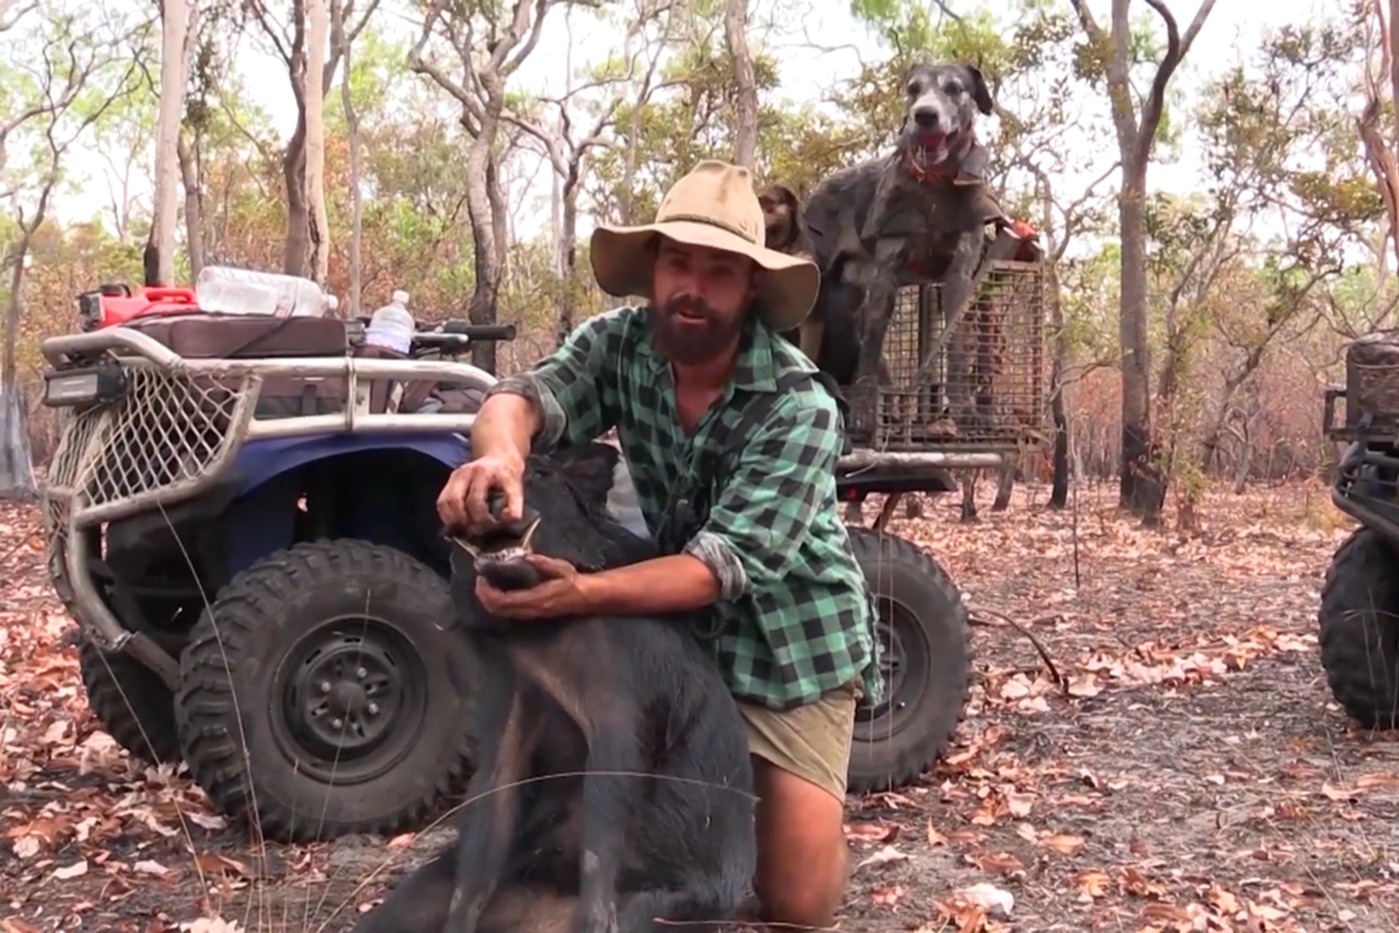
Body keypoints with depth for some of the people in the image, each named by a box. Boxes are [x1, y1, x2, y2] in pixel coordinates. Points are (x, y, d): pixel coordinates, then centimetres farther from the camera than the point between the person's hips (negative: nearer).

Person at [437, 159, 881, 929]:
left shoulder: (799, 406, -24)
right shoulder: (617, 344, -10)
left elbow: (727, 562, -31)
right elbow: (530, 393, -28)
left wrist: (583, 594, -47)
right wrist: (499, 455, -53)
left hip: (789, 646, -4)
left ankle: (818, 829, 26)